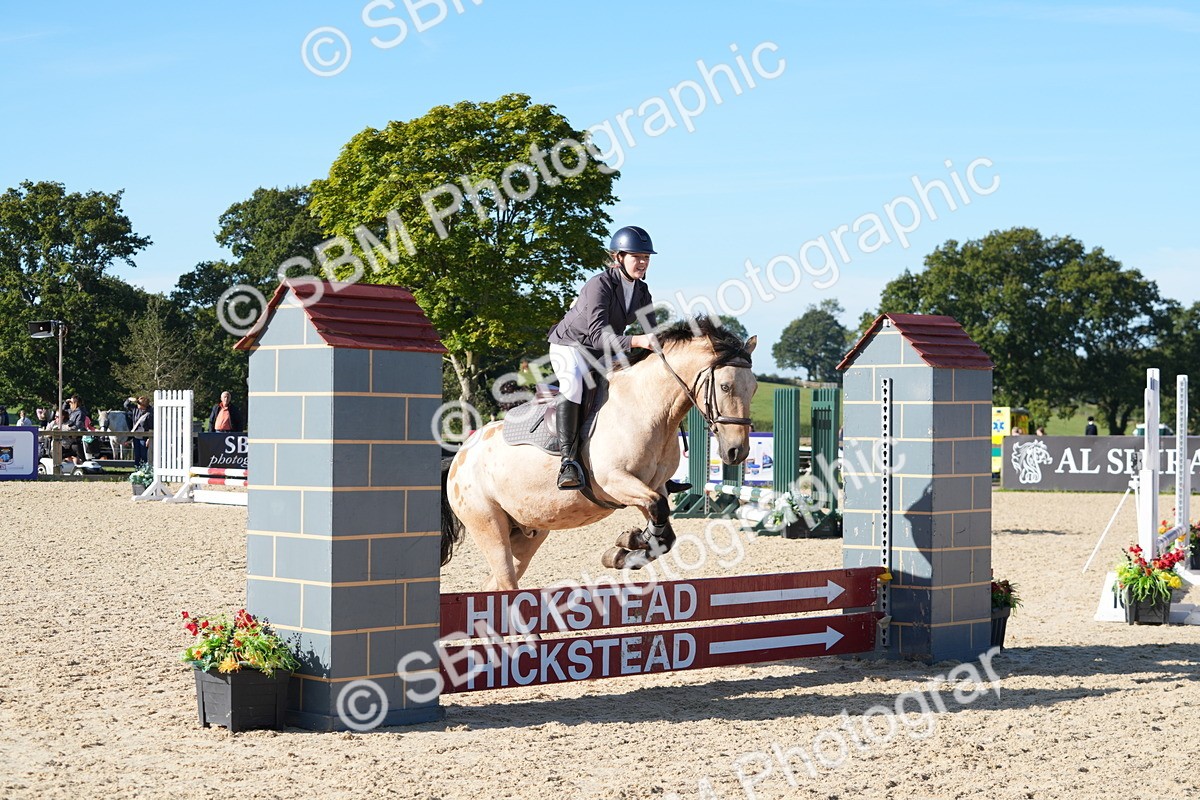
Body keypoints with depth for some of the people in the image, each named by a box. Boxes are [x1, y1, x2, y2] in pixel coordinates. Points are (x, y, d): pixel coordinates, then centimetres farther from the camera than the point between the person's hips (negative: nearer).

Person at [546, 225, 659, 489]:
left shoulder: (642, 292, -2)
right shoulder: (599, 285, -26)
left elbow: (652, 334, -3)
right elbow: (599, 335, -37)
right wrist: (636, 342, -50)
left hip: (602, 355, 7)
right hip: (569, 346, -7)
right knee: (574, 380, -37)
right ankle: (569, 460, -39)